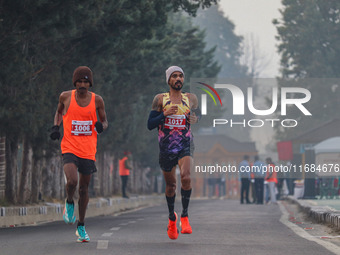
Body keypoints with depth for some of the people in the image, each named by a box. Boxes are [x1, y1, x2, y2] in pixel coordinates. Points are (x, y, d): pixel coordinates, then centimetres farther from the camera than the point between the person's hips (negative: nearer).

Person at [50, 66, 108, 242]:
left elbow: (105, 121, 11)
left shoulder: (97, 100, 0)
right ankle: (69, 203, 10)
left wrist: (101, 126, -12)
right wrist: (56, 127, 3)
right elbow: (59, 111, 20)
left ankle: (81, 227, 23)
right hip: (69, 147, -1)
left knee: (84, 188, 9)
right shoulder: (66, 97, 0)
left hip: (88, 151, 2)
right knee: (72, 181, -25)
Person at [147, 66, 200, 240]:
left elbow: (198, 114, 21)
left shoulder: (191, 98, 5)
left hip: (185, 145, -1)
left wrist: (195, 119, -3)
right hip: (166, 147, 1)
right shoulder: (160, 99, 1)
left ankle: (185, 216, -14)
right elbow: (150, 124, -2)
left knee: (186, 176, -25)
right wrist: (165, 114, -18)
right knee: (170, 184, 11)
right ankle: (172, 217, 33)